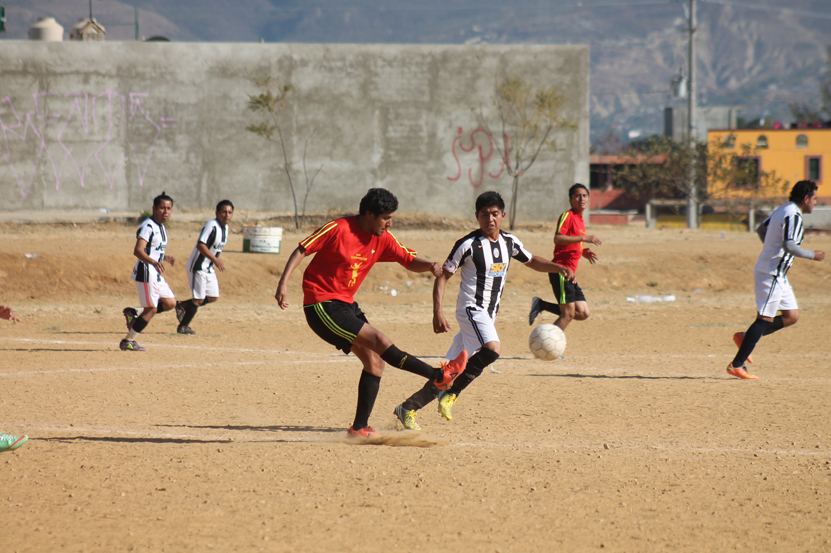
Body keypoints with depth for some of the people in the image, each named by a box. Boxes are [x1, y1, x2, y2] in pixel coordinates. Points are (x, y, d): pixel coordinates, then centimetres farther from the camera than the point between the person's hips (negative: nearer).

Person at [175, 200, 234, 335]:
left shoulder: (225, 228, 8)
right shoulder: (212, 226, -21)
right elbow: (201, 245, -32)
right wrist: (216, 260, -38)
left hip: (209, 268, 9)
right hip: (198, 267, -9)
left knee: (213, 297, 12)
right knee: (198, 299, -5)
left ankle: (183, 305, 27)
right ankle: (183, 327, 9)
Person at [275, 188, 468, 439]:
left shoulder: (383, 239, 4)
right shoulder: (337, 229, -16)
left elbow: (410, 261, 6)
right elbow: (301, 251, -12)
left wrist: (430, 266, -17)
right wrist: (283, 284, -22)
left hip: (346, 305, 9)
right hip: (321, 306, -9)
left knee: (375, 361, 2)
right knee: (380, 342, -16)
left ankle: (360, 428, 7)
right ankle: (440, 376, -9)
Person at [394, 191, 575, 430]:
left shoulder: (509, 242, 7)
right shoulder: (468, 245, -11)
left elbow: (532, 261, 23)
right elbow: (443, 276, -8)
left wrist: (558, 268, 5)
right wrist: (437, 312, -17)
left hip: (488, 316, 7)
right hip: (471, 309, -7)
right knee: (492, 350, -31)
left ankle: (408, 408, 14)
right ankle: (451, 394, -17)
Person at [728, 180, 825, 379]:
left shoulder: (782, 210, 12)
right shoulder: (793, 215, -17)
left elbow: (761, 230, 25)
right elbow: (789, 245, -28)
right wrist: (812, 255, -16)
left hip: (777, 276, 10)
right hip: (771, 274, -10)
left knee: (792, 316, 11)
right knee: (765, 319, -8)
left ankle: (745, 338, 15)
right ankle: (736, 365, -7)